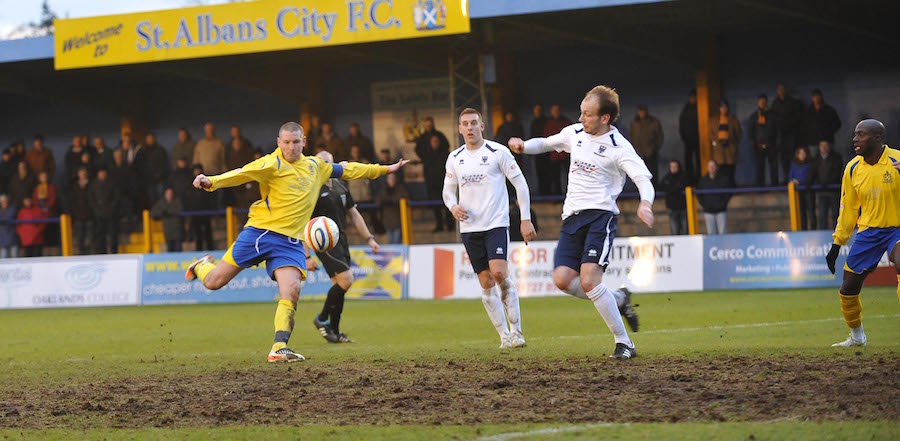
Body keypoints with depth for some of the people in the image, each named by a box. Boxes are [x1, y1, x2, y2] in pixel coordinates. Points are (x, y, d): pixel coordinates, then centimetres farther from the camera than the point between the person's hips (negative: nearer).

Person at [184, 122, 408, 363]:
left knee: (291, 293, -18)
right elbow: (242, 174, -19)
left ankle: (279, 348, -12)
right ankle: (202, 265, 35)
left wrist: (384, 169, 32)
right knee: (214, 282, -1)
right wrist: (211, 182, -36)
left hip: (290, 241, 4)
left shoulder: (315, 166, 13)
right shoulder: (272, 164, -7)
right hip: (260, 232, -4)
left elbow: (346, 170, 26)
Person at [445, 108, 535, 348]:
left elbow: (520, 183, 0)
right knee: (486, 284, 2)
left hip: (496, 223, -4)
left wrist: (526, 219, -4)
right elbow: (448, 190, 20)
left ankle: (516, 329, -9)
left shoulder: (498, 152, -4)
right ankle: (505, 336, 11)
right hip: (469, 227, 4)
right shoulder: (454, 159, 8)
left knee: (499, 273, -22)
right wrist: (453, 206, -4)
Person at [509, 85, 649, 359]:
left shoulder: (619, 147, -7)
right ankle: (619, 299, 14)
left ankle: (624, 343, -10)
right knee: (562, 279, -10)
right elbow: (547, 144, 30)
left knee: (588, 280, -21)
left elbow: (644, 179, -15)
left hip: (600, 215, -6)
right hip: (572, 217, 6)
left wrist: (645, 203, -37)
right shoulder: (574, 133, 12)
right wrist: (524, 146, 8)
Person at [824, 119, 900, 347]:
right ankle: (857, 336, 31)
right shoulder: (853, 168, 1)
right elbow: (848, 208, 11)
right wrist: (837, 243, 12)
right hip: (868, 231, 5)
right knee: (848, 287, 4)